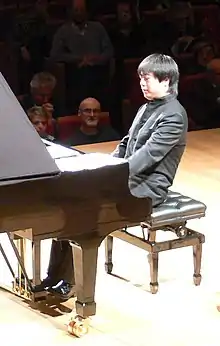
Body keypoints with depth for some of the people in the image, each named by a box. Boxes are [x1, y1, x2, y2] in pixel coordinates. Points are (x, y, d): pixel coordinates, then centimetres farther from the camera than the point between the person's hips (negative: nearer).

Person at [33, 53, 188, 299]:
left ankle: (68, 279, -14)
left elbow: (148, 154, -24)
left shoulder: (173, 115, -15)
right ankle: (55, 275, -10)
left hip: (146, 186, -9)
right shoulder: (147, 108, 15)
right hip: (127, 176, 9)